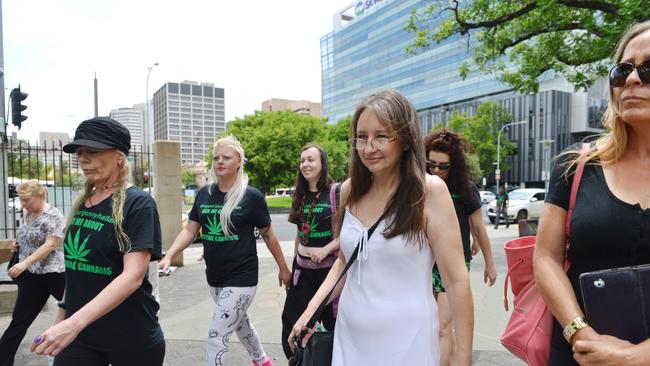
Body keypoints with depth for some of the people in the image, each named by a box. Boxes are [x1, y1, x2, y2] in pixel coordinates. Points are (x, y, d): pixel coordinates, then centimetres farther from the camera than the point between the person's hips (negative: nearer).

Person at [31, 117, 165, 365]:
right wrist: (63, 315, 15)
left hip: (131, 338, -5)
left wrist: (74, 322, -31)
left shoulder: (138, 204, -15)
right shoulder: (81, 203, 5)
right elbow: (76, 266, 15)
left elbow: (133, 276, -24)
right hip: (78, 335, 5)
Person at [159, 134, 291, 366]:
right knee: (239, 322, 24)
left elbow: (268, 235, -4)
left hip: (241, 278, -6)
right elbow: (189, 231, 3)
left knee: (217, 336, -7)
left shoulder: (251, 196, -12)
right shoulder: (204, 194, 1)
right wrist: (168, 256, -13)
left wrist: (283, 268, 4)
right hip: (214, 277, 6)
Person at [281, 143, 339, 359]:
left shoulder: (336, 192, -10)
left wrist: (325, 250, -20)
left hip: (328, 267, -5)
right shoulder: (300, 195, 8)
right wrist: (294, 263, 17)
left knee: (333, 324, 9)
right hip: (302, 268, 5)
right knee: (292, 322, 7)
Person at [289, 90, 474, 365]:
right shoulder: (350, 190, 0)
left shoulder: (429, 191, -14)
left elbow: (457, 280, -13)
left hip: (406, 341, -4)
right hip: (349, 335, 5)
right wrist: (311, 310, 3)